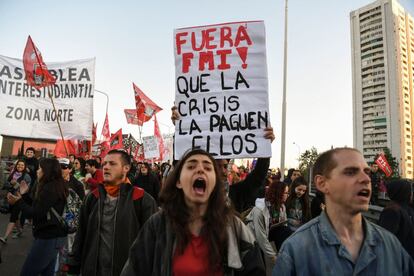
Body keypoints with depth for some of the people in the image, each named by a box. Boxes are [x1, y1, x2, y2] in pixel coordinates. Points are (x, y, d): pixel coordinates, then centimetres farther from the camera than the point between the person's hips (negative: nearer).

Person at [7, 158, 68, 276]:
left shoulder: (49, 188, -19)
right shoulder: (56, 186, 11)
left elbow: (36, 214, -17)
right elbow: (38, 208, 17)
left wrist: (18, 202, -8)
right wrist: (25, 195, 18)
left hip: (48, 238, -10)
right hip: (54, 236, 10)